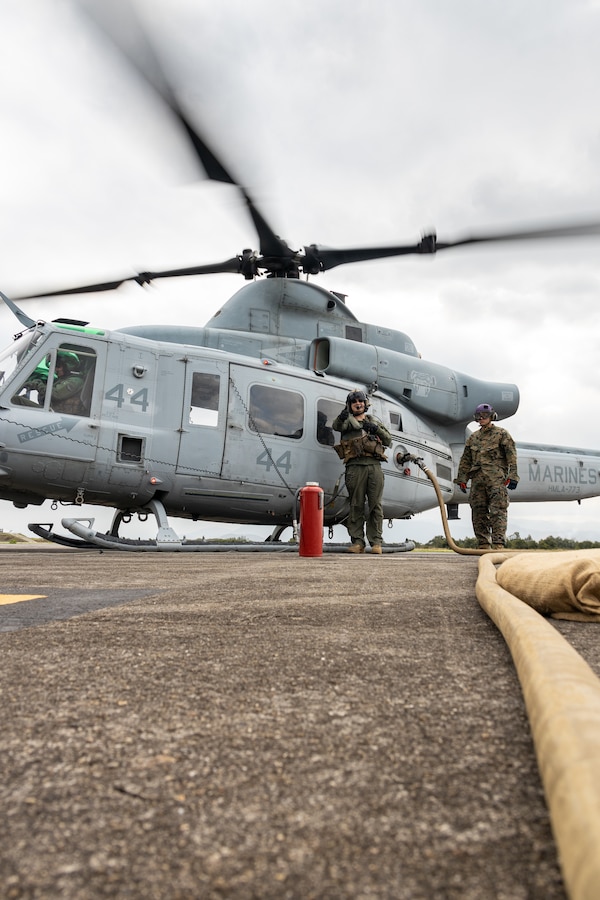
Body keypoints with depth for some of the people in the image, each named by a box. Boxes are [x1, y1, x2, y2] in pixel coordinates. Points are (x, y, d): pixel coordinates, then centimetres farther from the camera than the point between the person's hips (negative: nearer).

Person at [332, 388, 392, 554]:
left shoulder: (374, 421, 24)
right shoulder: (347, 421, 14)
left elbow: (388, 440, 16)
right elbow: (336, 426, -10)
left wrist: (376, 429, -1)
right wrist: (342, 417, -33)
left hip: (374, 466, 2)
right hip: (355, 466, -2)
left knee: (375, 505, -1)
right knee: (356, 505, -3)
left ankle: (376, 542, 1)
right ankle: (357, 542, 0)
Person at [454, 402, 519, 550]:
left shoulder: (501, 434, 8)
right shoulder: (473, 437, 21)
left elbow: (512, 456, 0)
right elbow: (465, 460, 21)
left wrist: (512, 476, -10)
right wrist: (462, 479, 14)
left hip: (496, 478, -5)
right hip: (477, 478, 5)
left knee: (498, 512, -10)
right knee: (478, 513, 3)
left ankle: (498, 545, -12)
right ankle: (483, 545, 8)